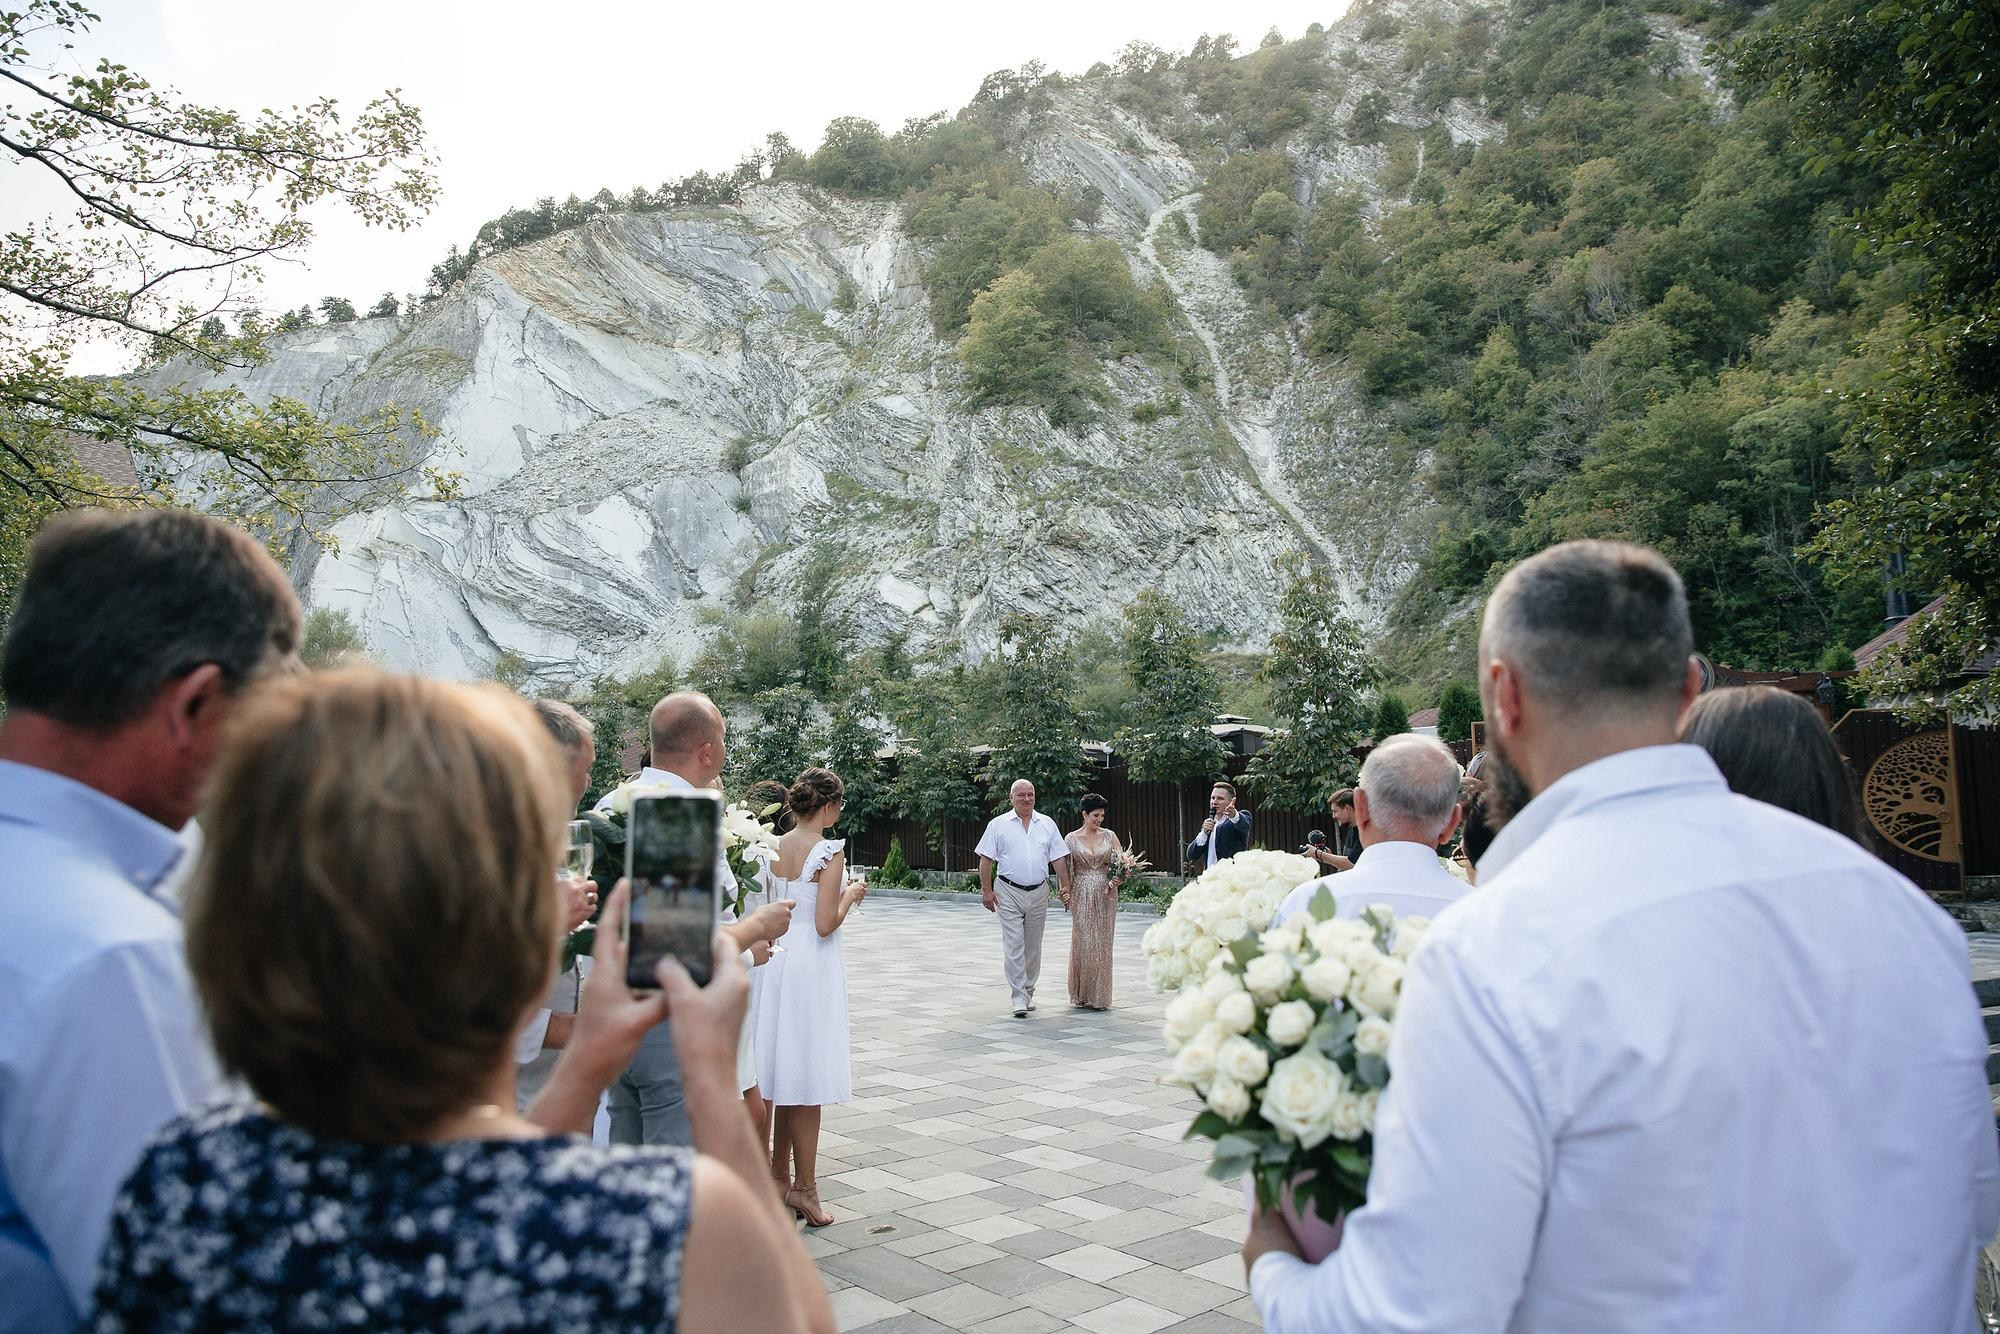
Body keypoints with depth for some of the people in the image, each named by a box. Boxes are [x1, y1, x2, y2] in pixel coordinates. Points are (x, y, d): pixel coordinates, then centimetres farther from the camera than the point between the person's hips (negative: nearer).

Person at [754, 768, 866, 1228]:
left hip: (777, 958, 7)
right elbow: (826, 924, -18)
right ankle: (804, 1188, 9)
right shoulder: (829, 851, -15)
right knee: (808, 1080, 2)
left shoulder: (774, 847, 4)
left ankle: (778, 1177, 26)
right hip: (813, 965, -7)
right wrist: (850, 895, -1)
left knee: (783, 1074, 16)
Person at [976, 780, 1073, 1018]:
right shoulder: (998, 825, 0)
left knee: (1033, 947, 11)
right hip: (1009, 893, -3)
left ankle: (1028, 992, 25)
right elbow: (986, 860, -1)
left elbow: (1059, 859, 9)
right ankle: (1019, 999, -8)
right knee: (1013, 947, -9)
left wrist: (1065, 887, 3)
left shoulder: (1047, 824, 9)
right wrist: (987, 890, -7)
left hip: (1038, 893, 3)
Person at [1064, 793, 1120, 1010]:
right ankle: (1082, 995, 9)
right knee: (1082, 943, -1)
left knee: (1103, 944, 3)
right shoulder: (1072, 839, 2)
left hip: (1105, 896, 1)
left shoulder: (1110, 836, 5)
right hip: (1082, 896, -1)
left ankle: (1100, 996, 10)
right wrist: (1065, 894, -7)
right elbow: (1066, 869, 3)